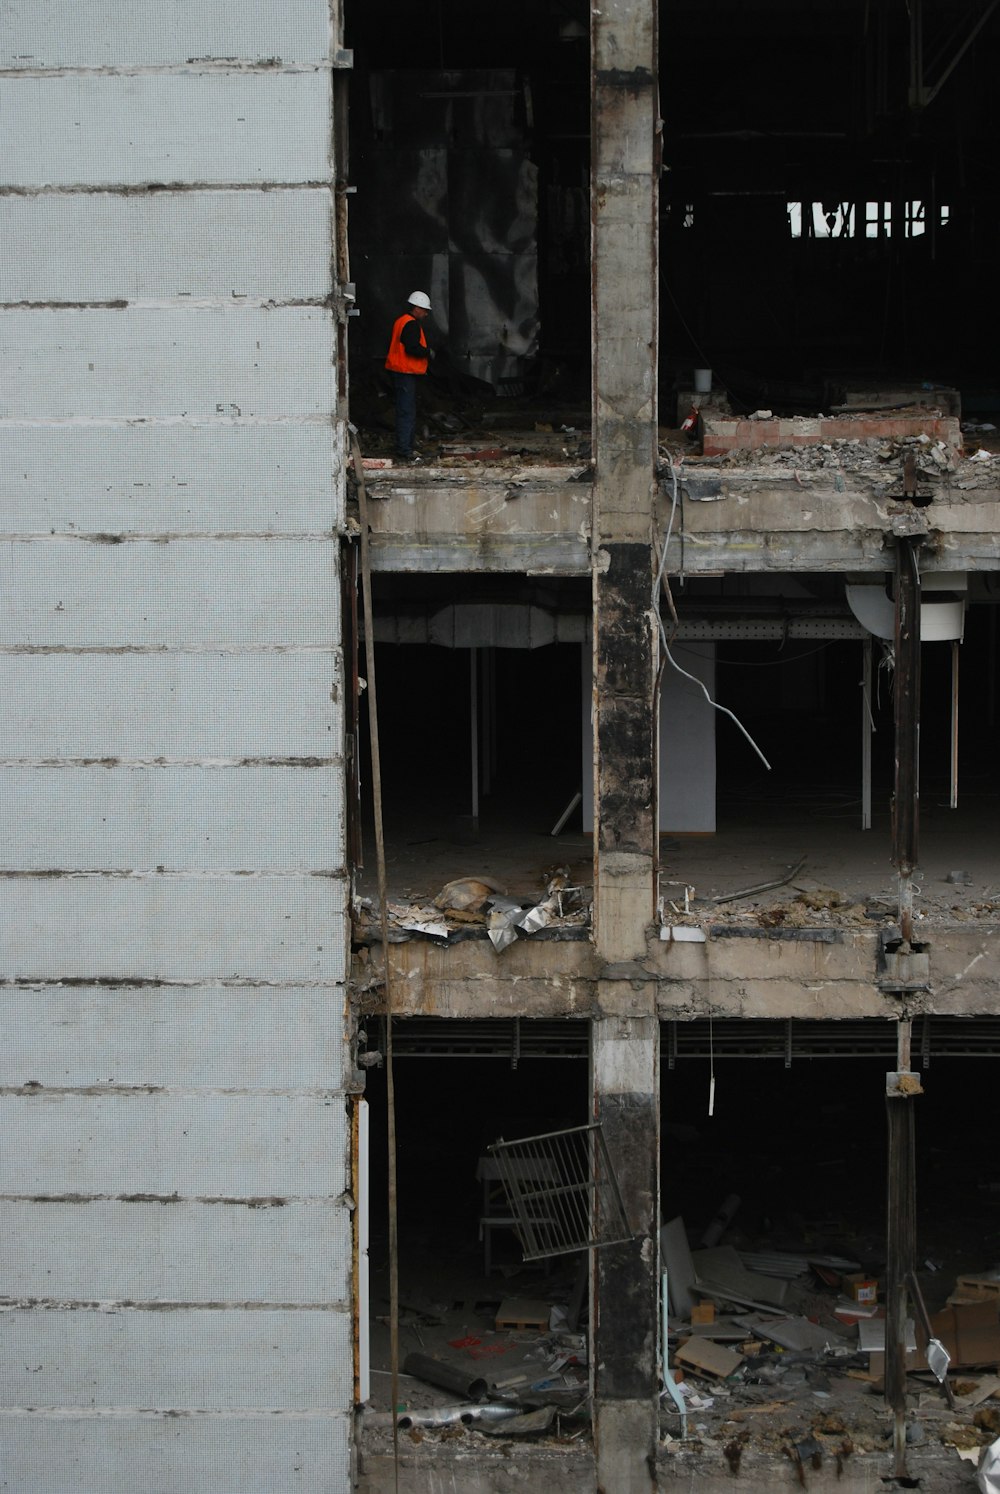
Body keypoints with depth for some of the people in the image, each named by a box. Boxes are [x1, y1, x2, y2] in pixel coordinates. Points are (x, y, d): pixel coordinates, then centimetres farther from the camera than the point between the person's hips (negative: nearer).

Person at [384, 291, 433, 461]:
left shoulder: (400, 321, 17)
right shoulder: (411, 325, -16)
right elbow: (413, 348, -26)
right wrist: (428, 352, -9)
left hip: (399, 372, 11)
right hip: (406, 373, -11)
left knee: (405, 411, 16)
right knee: (407, 412, -11)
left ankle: (404, 447, 21)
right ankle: (404, 449, -14)